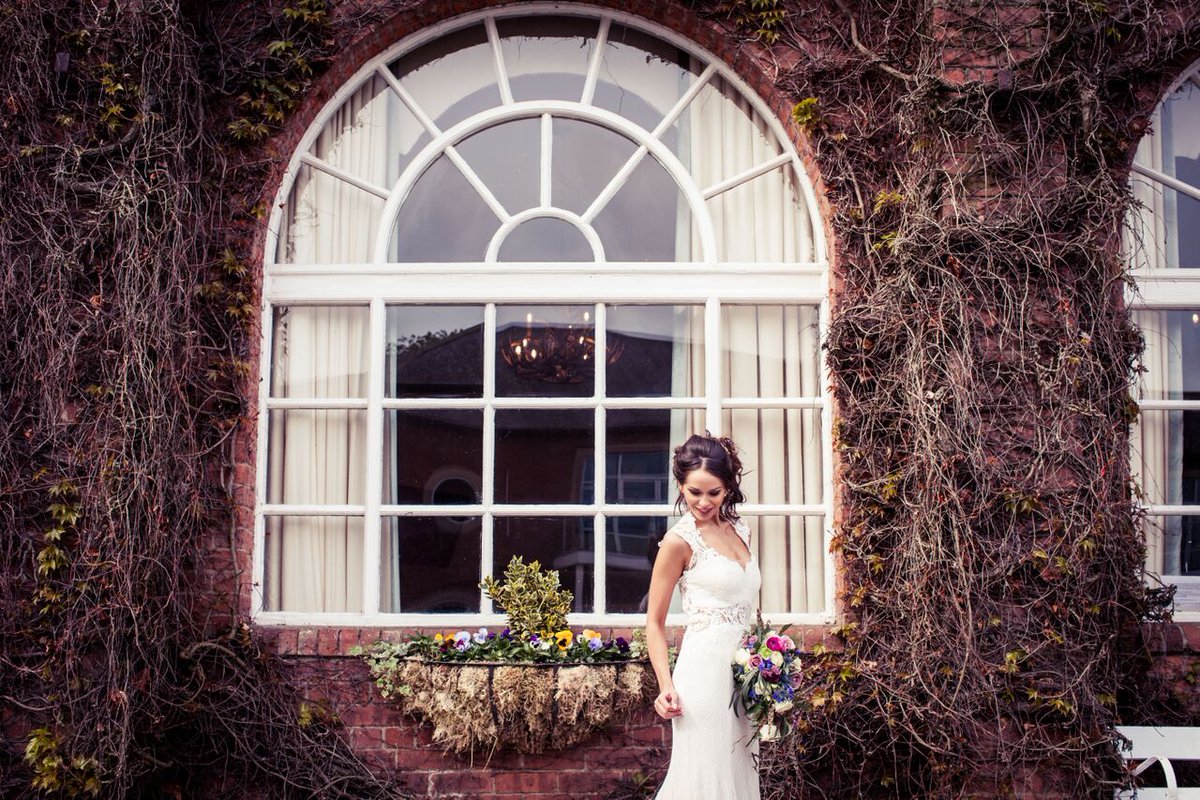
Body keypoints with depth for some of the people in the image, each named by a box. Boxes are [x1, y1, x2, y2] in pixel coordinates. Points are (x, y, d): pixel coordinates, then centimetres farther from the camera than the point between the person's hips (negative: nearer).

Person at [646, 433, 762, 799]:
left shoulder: (740, 530, 11)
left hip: (742, 671, 7)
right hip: (705, 669, -7)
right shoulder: (680, 540, -8)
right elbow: (655, 623, -6)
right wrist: (666, 685, -16)